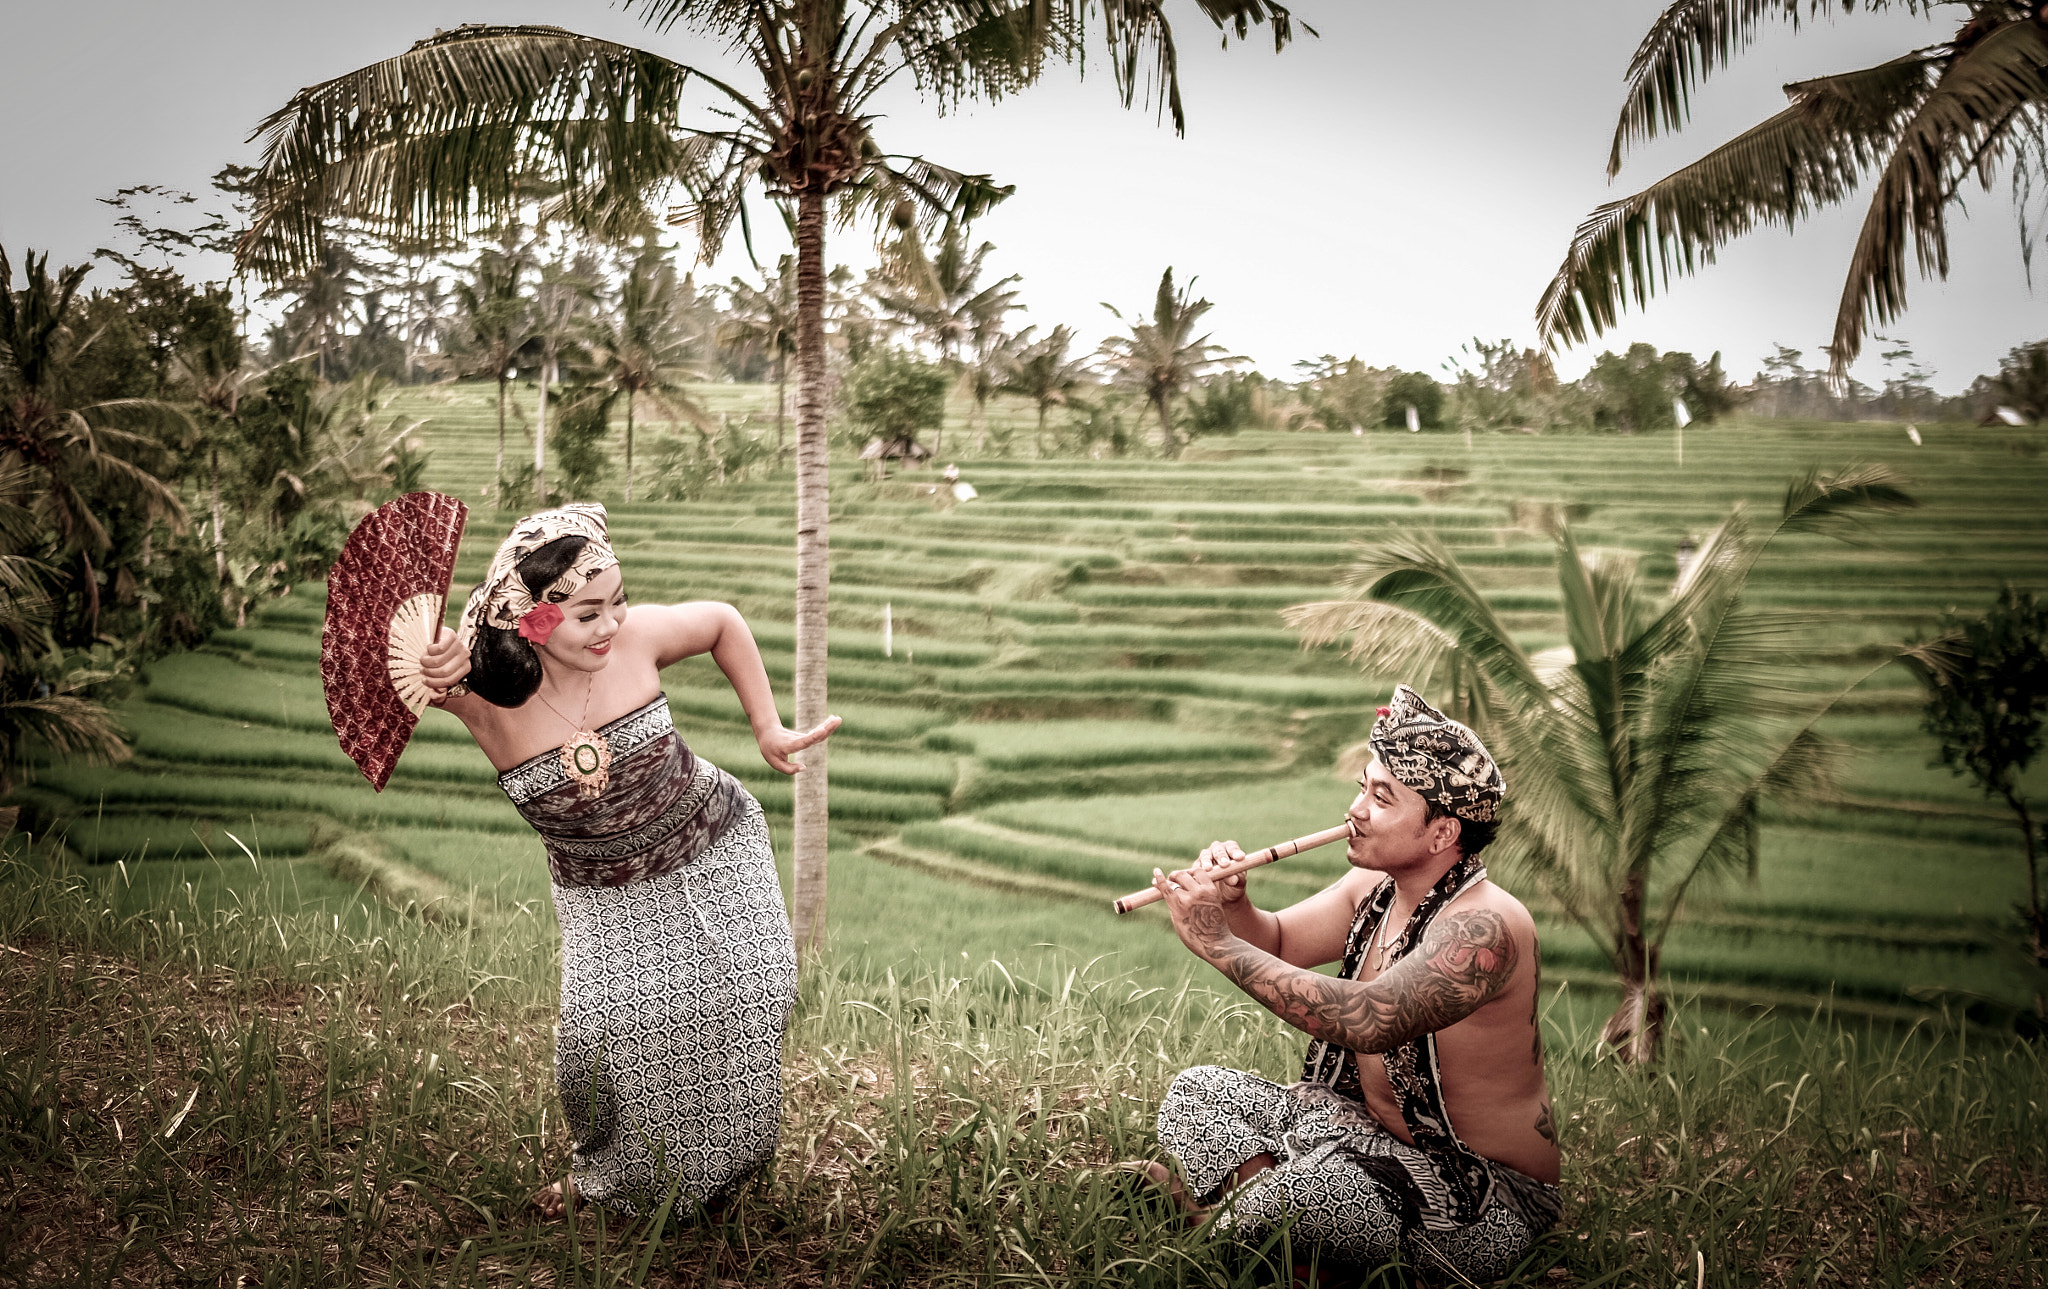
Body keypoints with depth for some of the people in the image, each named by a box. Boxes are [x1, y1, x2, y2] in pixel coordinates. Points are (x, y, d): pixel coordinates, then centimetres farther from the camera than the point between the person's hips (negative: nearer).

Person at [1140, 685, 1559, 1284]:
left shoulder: (1485, 927, -26)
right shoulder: (1373, 887, 1)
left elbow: (1367, 1020, -38)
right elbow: (1277, 943, 11)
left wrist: (1218, 942, -35)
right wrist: (1232, 905, -14)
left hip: (1485, 1199, -8)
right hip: (1378, 1143, 9)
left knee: (1313, 1184, -36)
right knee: (1197, 1091, 0)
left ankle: (1222, 1221, -6)